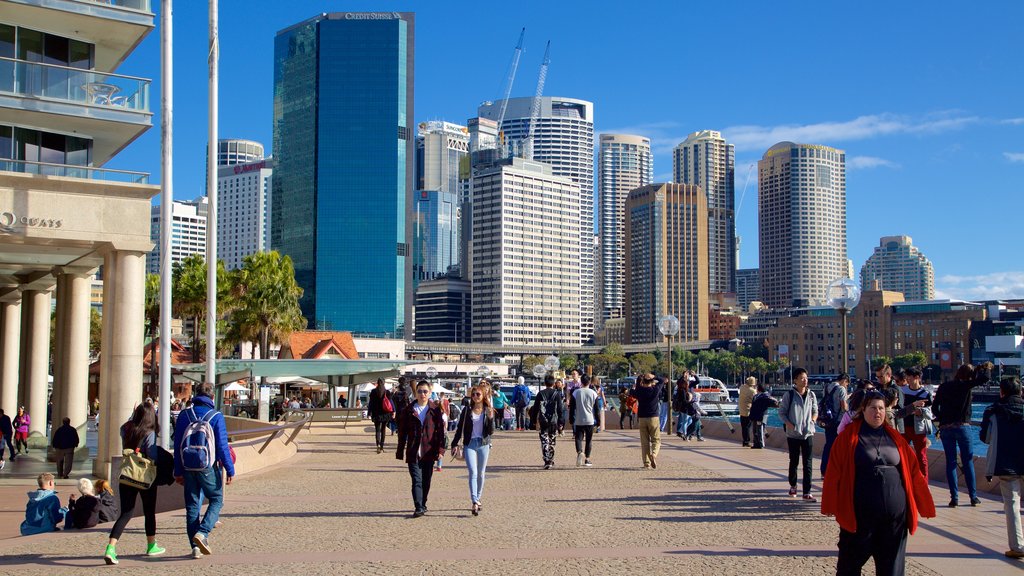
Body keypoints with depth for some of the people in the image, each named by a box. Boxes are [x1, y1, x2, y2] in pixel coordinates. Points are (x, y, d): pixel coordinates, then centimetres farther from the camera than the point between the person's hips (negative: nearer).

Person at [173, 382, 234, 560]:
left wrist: (178, 471, 12)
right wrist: (230, 470, -4)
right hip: (208, 467, -4)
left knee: (192, 505, 9)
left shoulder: (184, 415, 5)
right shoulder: (216, 416, -7)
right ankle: (202, 533, -12)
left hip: (188, 467, 4)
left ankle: (195, 547, 8)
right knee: (216, 500, 10)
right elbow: (222, 446, -10)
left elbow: (177, 445, 6)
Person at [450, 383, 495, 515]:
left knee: (481, 474, 9)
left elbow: (491, 432, -1)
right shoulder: (467, 411, 2)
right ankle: (474, 502, -21)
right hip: (469, 444, -1)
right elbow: (459, 429, 7)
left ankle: (477, 499, 24)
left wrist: (491, 418, -17)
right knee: (473, 472, -14)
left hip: (484, 444, 1)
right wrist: (455, 444, 1)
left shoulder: (488, 411, 3)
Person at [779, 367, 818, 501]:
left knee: (807, 463, -4)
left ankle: (807, 493, -4)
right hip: (793, 434, -2)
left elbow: (815, 411, 16)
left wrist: (812, 420, -3)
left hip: (808, 433, 2)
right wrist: (790, 425, -13)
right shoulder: (789, 394, -4)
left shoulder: (811, 394, 5)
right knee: (793, 461, 11)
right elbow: (782, 412, -2)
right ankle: (793, 486, 32)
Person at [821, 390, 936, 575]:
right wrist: (832, 506, -7)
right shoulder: (849, 436, -3)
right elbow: (834, 472, -5)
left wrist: (924, 504, 8)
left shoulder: (894, 437, 9)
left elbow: (912, 470, 9)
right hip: (859, 514, -3)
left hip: (894, 515, 3)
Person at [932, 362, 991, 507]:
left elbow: (934, 406, 9)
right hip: (962, 426, -3)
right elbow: (984, 378, -12)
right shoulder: (966, 386, -3)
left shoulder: (943, 387, 8)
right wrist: (984, 368, 8)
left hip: (945, 428, 3)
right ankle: (973, 497, 10)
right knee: (968, 461, 6)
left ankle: (954, 497, 1)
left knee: (950, 461, 5)